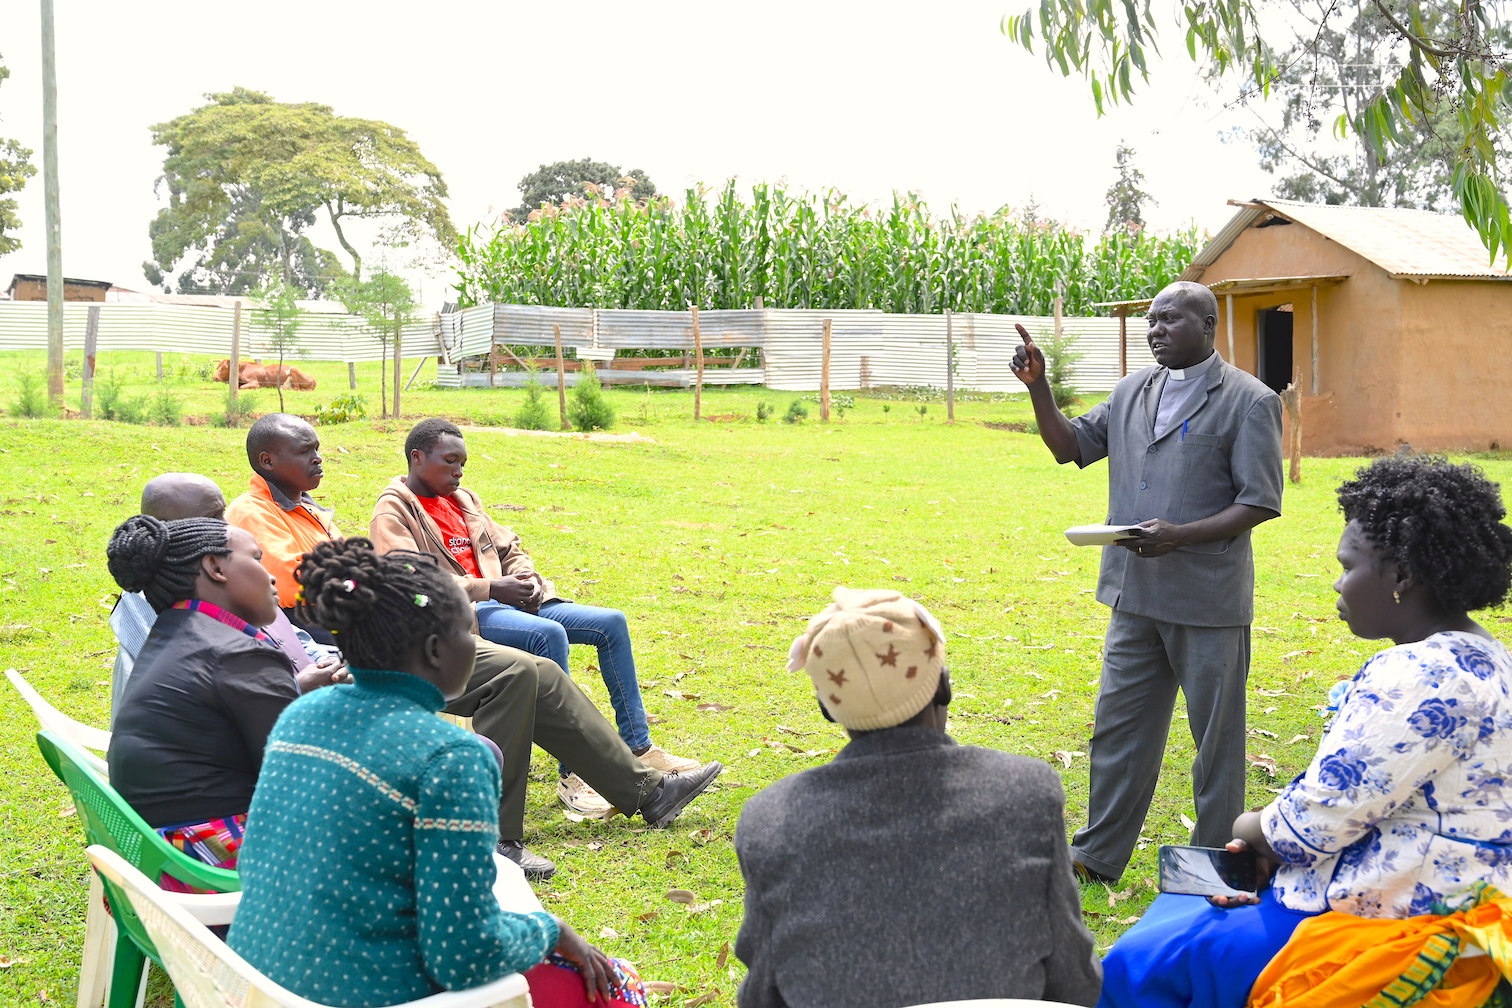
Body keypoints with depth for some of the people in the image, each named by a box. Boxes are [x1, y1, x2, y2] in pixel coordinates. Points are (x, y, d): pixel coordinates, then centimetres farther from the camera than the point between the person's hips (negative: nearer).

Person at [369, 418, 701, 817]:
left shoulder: (463, 500, 22)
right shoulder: (392, 513, -3)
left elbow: (508, 548, 27)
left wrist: (526, 578, 3)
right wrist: (490, 589, -21)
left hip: (505, 602, 9)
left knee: (611, 623, -3)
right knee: (549, 633, -35)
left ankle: (638, 747, 1)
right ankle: (572, 775, -34)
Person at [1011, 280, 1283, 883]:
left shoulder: (1247, 401, -8)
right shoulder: (1132, 391, 11)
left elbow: (1261, 503, -12)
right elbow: (1070, 445, 20)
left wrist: (1179, 534, -23)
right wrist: (1038, 387, 5)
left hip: (1208, 600, -6)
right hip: (1135, 595, 6)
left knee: (1216, 737, 7)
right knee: (1117, 729, 12)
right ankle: (1097, 857, 24)